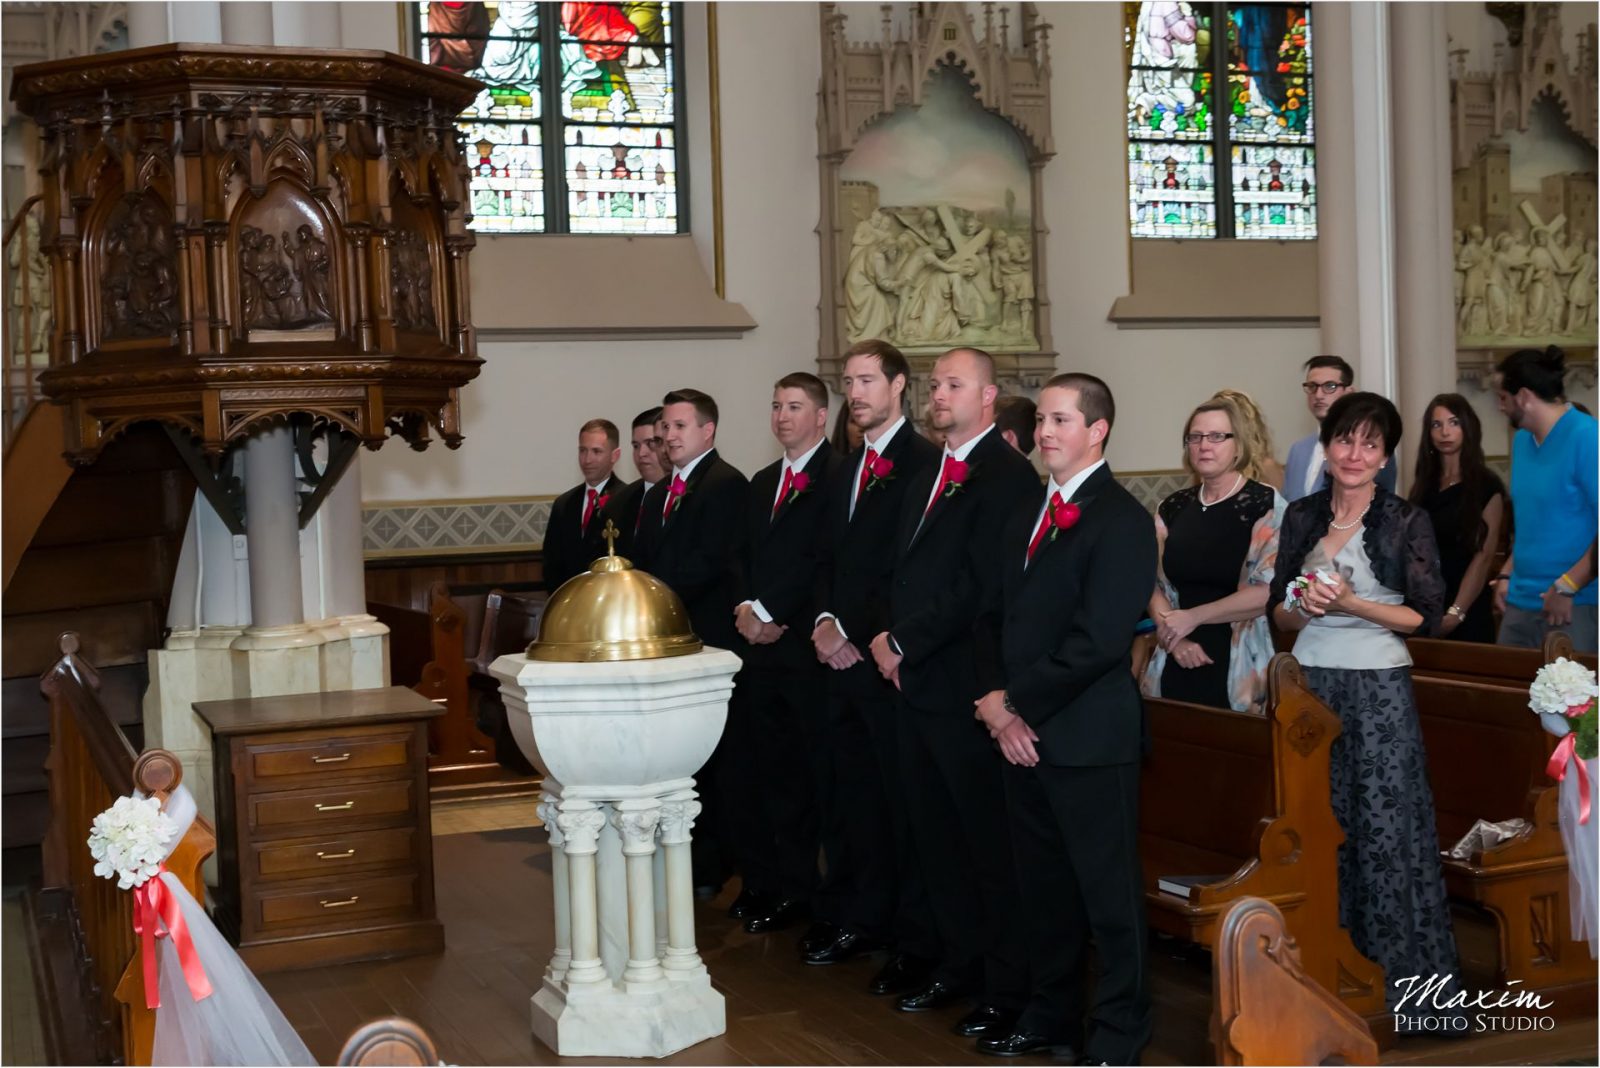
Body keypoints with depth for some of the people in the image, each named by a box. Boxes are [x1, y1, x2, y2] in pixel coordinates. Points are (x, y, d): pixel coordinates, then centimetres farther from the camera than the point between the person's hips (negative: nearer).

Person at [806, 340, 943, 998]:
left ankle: (915, 943, 7)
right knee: (847, 795, 12)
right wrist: (826, 622, 1)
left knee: (905, 802, -1)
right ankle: (854, 921, 23)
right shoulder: (847, 469, 18)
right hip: (843, 654, 8)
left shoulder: (923, 463, -9)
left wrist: (861, 635, -13)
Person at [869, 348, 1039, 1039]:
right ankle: (960, 963, 29)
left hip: (968, 684, -9)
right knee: (934, 833, 16)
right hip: (917, 681, 9)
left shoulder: (1006, 476, -13)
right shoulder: (927, 478, 17)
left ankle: (1007, 988, 11)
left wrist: (904, 642, -14)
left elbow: (980, 585, -20)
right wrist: (892, 639, 1)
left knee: (990, 841, 0)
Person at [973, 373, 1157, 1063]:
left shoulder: (1120, 519, -12)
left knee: (1108, 891, 4)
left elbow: (1098, 640, -19)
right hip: (1021, 732, 8)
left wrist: (1017, 701, -13)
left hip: (1088, 738, -7)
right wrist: (998, 704, -1)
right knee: (1042, 884, 17)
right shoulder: (1027, 511, 14)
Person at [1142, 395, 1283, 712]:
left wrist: (1192, 617, -10)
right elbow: (1155, 584, 9)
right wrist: (1174, 639, -8)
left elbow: (1270, 590, -13)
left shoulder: (1267, 505, -6)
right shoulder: (1172, 508, 9)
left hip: (1238, 668, -4)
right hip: (1177, 666, 4)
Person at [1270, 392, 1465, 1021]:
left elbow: (1427, 617, -5)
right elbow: (1280, 612, 11)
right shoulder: (1301, 516, 7)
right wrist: (1305, 609, -11)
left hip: (1378, 686, -3)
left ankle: (1405, 962, 10)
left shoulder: (1407, 522, -3)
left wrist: (1352, 604, -16)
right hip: (1312, 680, 4)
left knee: (1386, 822, -1)